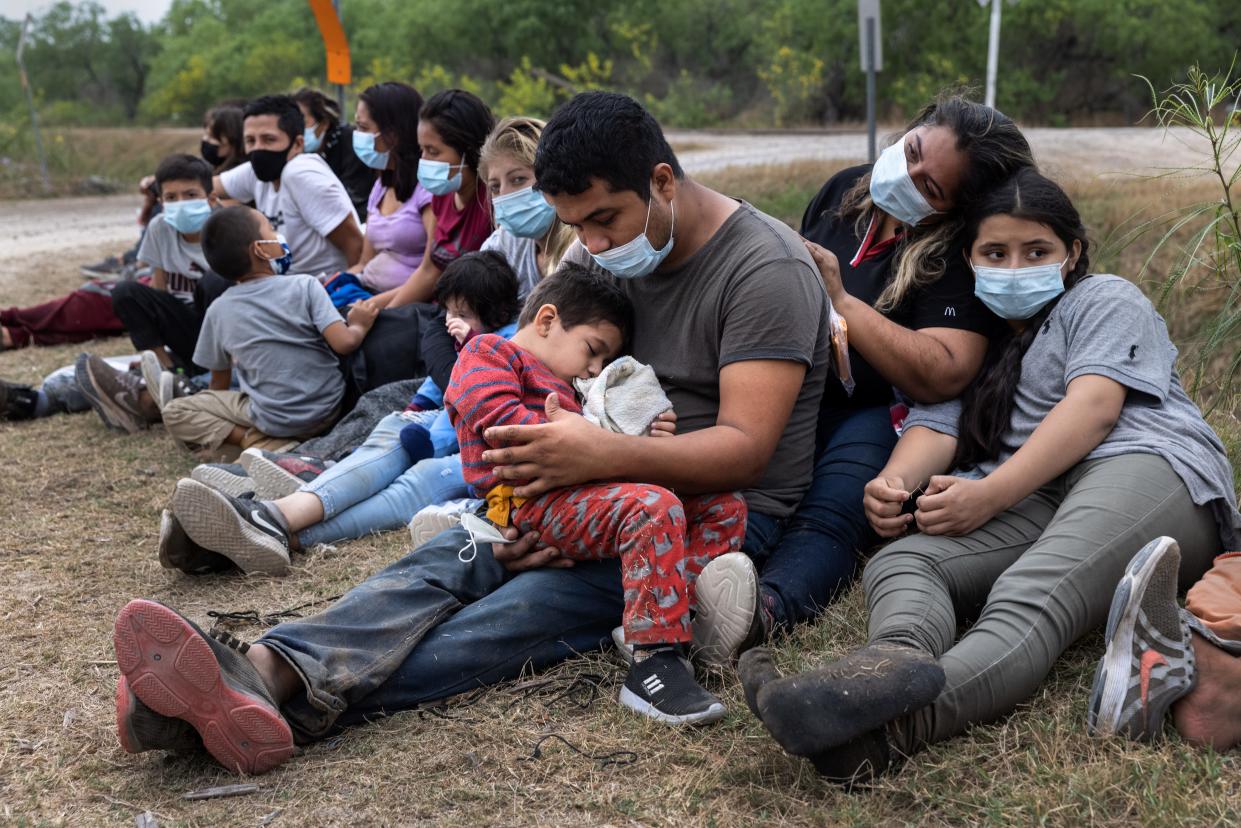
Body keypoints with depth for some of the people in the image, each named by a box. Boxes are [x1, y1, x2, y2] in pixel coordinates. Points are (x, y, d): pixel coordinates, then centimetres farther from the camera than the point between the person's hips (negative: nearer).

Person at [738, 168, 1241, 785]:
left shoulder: (1105, 301, 15)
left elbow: (1093, 408, -4)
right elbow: (934, 426, 11)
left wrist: (989, 493, -18)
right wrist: (892, 483, -15)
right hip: (1032, 506, 5)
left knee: (1028, 603, -35)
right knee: (900, 561, -25)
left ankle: (898, 723, -63)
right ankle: (895, 662, -58)